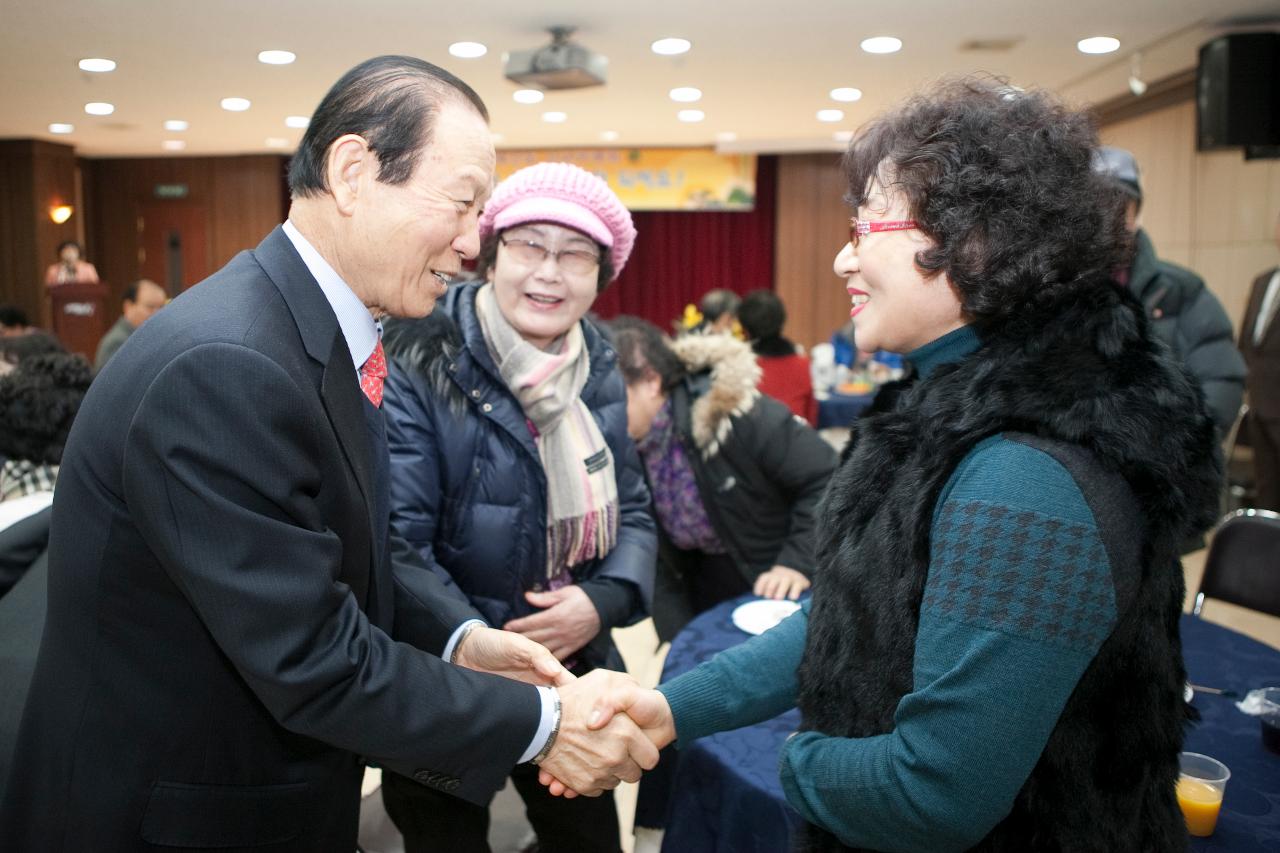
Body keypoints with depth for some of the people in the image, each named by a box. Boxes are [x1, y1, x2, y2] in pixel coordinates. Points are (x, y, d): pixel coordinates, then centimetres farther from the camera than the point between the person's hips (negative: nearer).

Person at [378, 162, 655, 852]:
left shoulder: (597, 369, 2)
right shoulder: (418, 366, -16)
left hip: (577, 671, 6)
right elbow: (398, 543, -21)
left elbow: (630, 508, 6)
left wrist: (606, 599, -12)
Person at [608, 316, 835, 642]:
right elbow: (659, 563, -2)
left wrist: (798, 562, -24)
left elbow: (829, 479, -19)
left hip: (787, 598, -4)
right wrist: (680, 637, -9)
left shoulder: (732, 412, -25)